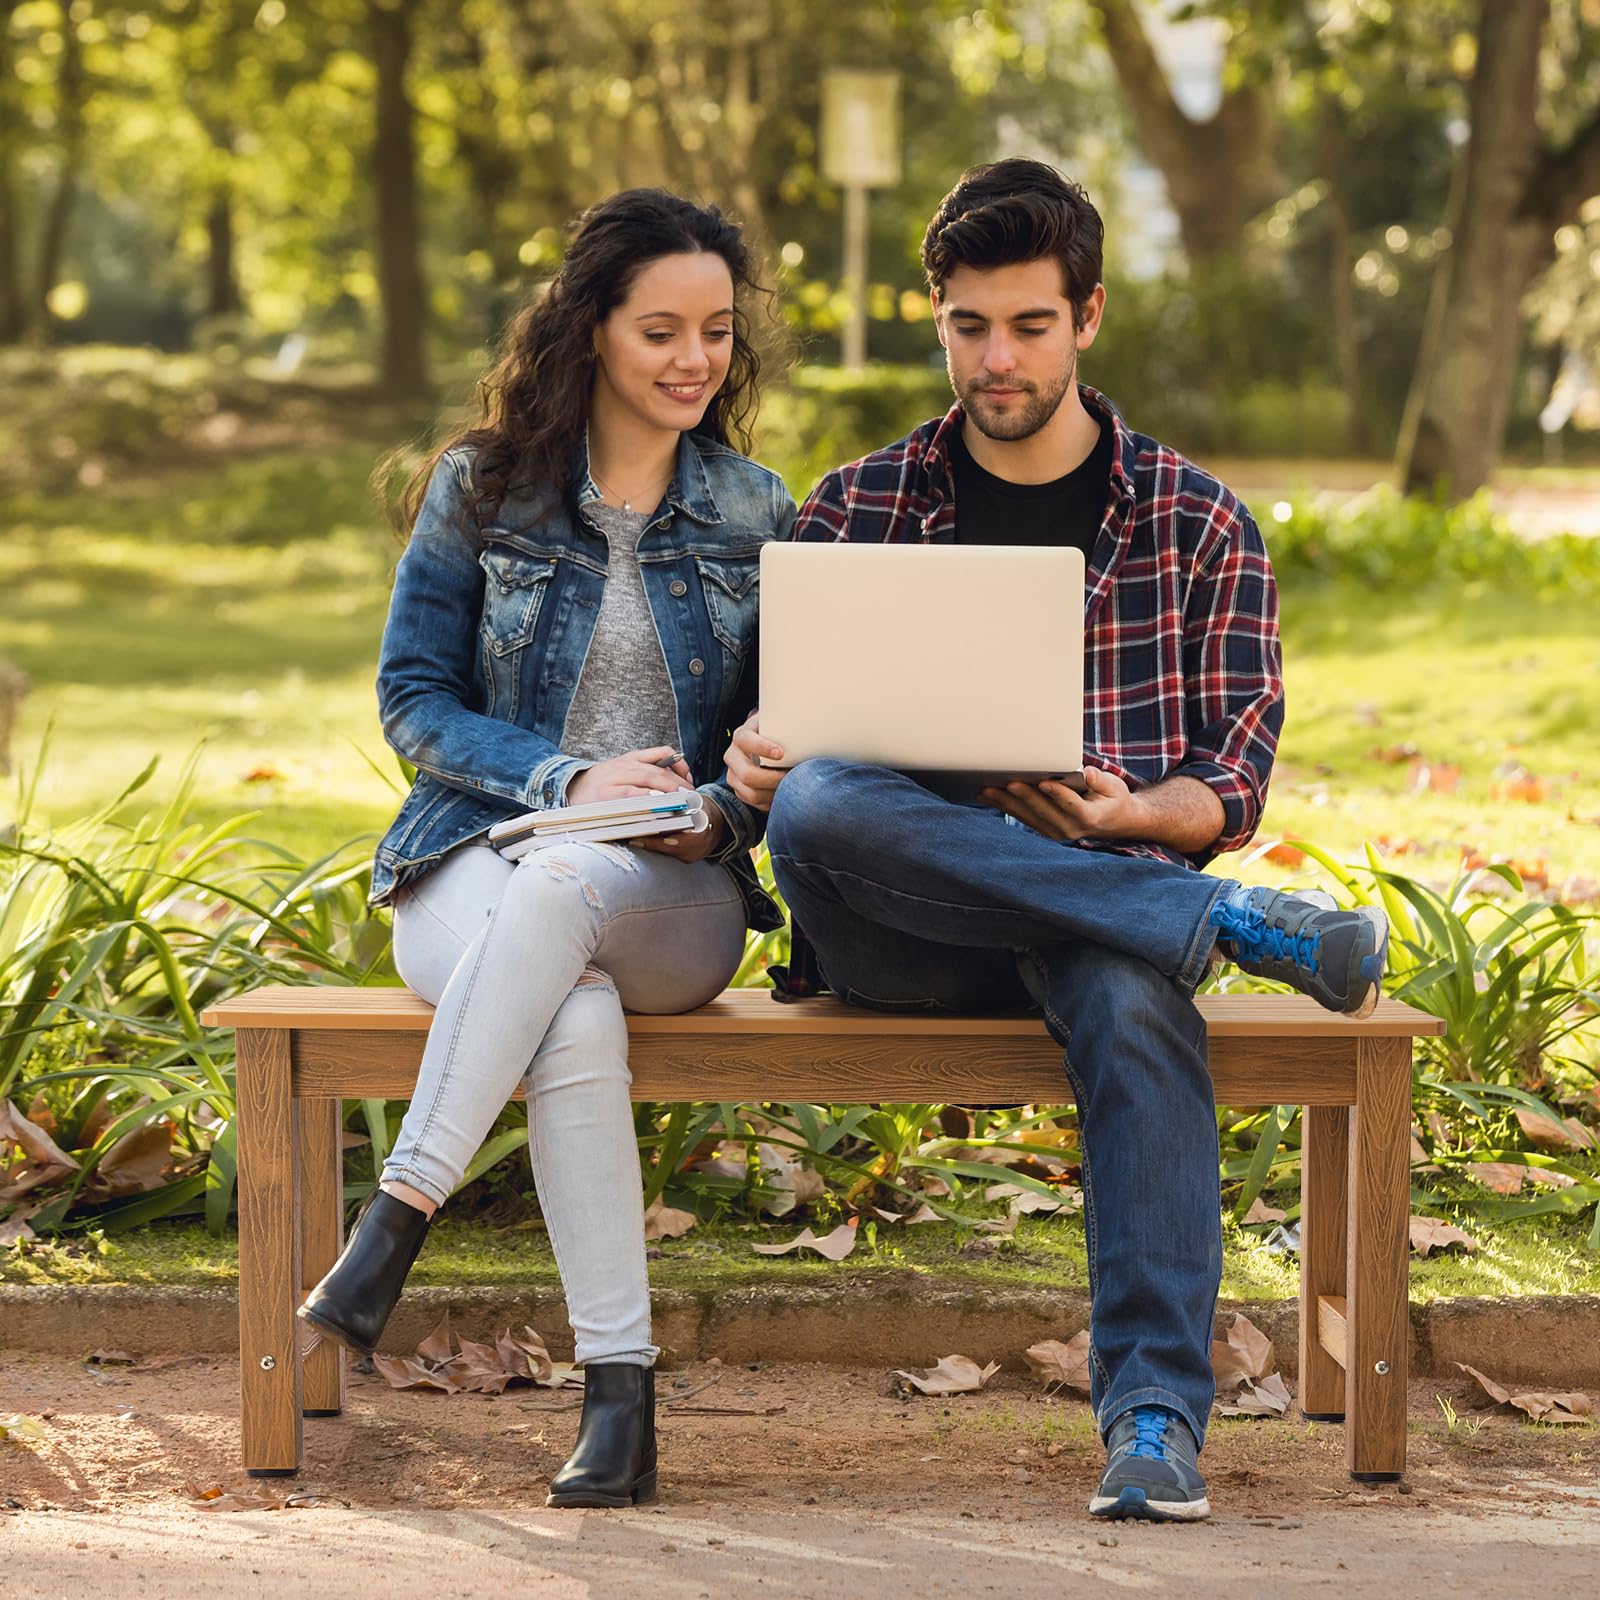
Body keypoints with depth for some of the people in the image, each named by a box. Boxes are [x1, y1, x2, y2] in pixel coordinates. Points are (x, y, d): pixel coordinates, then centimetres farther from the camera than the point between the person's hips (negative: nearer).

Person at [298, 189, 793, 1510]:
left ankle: (396, 1221, -42)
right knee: (574, 1020, -37)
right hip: (476, 862, 0)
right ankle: (618, 1393, -38)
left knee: (560, 889, -39)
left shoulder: (757, 514, 12)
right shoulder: (481, 490, 6)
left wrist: (716, 812, -11)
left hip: (671, 896, 1)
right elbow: (413, 701, 4)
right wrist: (567, 777, -12)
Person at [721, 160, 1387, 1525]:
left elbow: (1234, 788, 6)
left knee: (1130, 998, -39)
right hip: (896, 931, 1)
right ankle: (1238, 929, -30)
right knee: (822, 806, -36)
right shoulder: (856, 511, 15)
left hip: (1108, 889, -1)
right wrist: (754, 764, -12)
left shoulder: (1199, 524, 11)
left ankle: (1155, 1411, -42)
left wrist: (1125, 817, -17)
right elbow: (789, 732, 14)